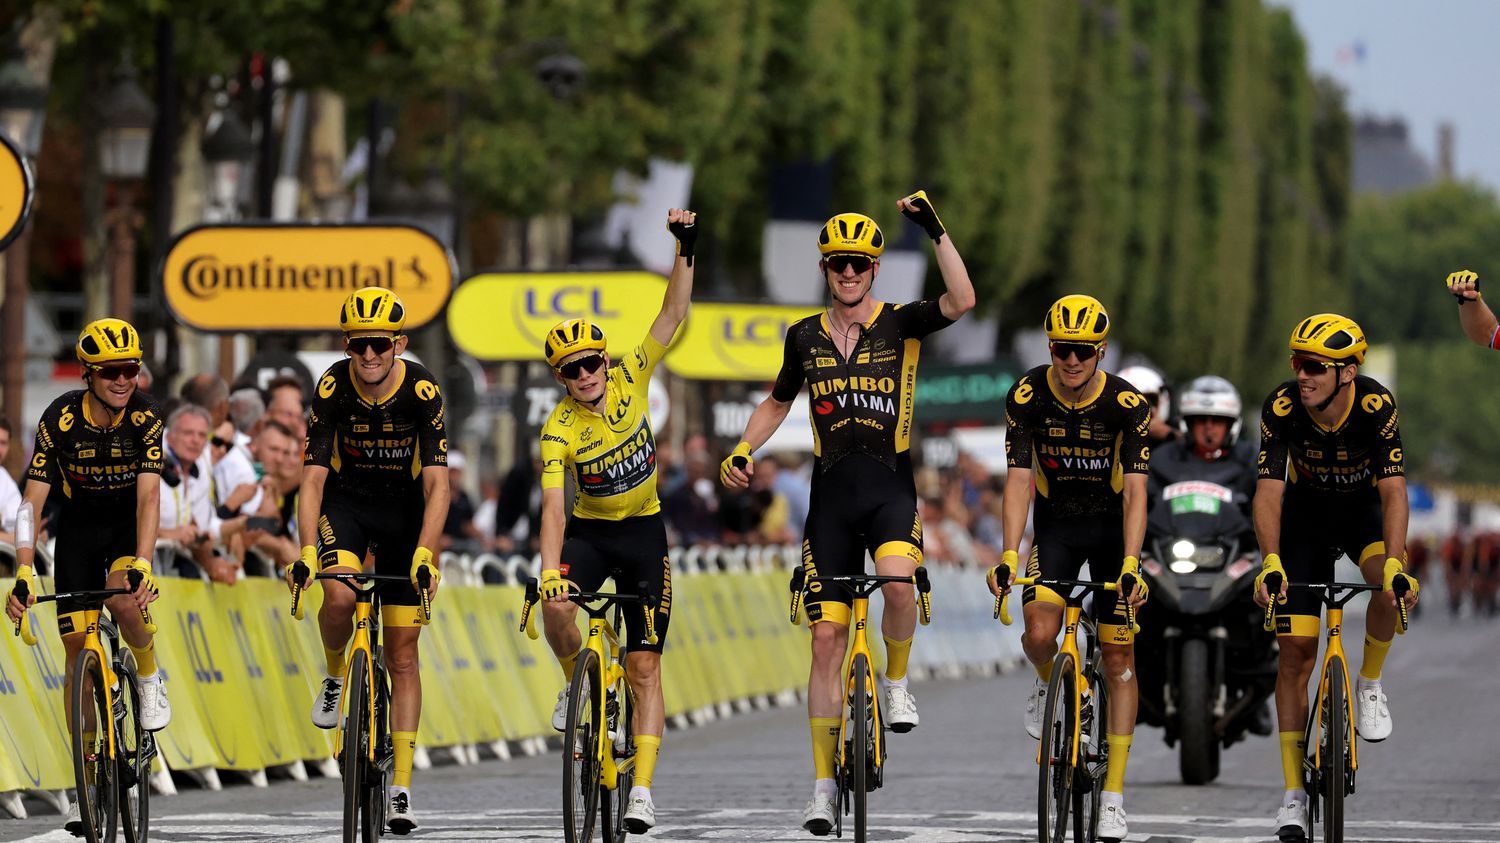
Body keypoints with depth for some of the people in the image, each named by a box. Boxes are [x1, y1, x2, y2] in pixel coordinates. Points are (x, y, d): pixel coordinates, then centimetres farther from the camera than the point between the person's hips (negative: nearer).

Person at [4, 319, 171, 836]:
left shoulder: (144, 416, -22)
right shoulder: (61, 419, -22)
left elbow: (148, 496, -29)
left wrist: (142, 566, -43)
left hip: (129, 522, -1)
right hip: (79, 526, 1)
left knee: (123, 597, -33)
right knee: (77, 646, -4)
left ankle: (150, 678, 0)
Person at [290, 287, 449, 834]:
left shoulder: (423, 391, -23)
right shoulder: (332, 389, -20)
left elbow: (437, 483, -27)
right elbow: (312, 478, -22)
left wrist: (424, 553, -40)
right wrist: (307, 551, -35)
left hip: (406, 511, 0)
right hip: (346, 503, 0)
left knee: (402, 654, -1)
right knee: (339, 596, -32)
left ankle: (400, 788, 2)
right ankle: (335, 677, 2)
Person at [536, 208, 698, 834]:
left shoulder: (630, 380, -12)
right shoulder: (559, 430, -19)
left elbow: (673, 314, -13)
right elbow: (553, 508, -28)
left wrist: (685, 251, -26)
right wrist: (549, 572, -42)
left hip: (644, 532, 1)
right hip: (588, 531, -1)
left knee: (644, 669, -4)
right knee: (555, 607, -32)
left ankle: (642, 789, -8)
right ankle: (576, 680, -1)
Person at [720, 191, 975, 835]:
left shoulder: (900, 324, -1)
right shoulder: (806, 337, 8)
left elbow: (961, 300, -19)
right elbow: (777, 404, 22)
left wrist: (935, 229, -24)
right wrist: (741, 452, 7)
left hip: (891, 486, -3)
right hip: (831, 493, 3)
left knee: (897, 579, -35)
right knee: (826, 637, 0)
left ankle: (898, 682, -4)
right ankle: (824, 786, 6)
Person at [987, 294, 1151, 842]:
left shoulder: (1127, 404, -20)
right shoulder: (1027, 397, -17)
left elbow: (1134, 490, -24)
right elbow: (1019, 482, -19)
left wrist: (1131, 564, -37)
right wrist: (1009, 556, -32)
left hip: (1112, 527, -1)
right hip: (1055, 524, 1)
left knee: (1119, 660, -2)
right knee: (1039, 635, -23)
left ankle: (1114, 795, 3)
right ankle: (1051, 685, 15)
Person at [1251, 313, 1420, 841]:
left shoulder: (1377, 407, -29)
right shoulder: (1281, 409, -26)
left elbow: (1393, 492, -34)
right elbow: (1269, 491, -30)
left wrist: (1394, 564, -49)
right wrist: (1270, 561, -46)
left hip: (1363, 509, -1)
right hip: (1305, 515, 1)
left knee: (1392, 589, -33)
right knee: (1295, 650, -6)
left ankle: (1370, 683, -4)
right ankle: (1294, 792, 1)